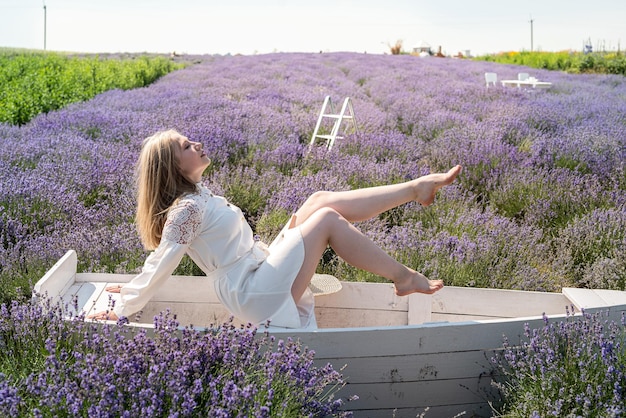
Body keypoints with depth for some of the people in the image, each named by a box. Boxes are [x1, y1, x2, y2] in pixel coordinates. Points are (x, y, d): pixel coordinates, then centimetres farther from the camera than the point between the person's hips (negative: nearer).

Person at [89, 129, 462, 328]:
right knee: (327, 218, -15)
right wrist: (122, 312, -13)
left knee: (321, 200, -1)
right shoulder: (187, 210, -17)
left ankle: (417, 188, -2)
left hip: (264, 266, 10)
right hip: (258, 294, -10)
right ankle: (405, 278, -7)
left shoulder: (198, 195, 13)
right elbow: (161, 266, -15)